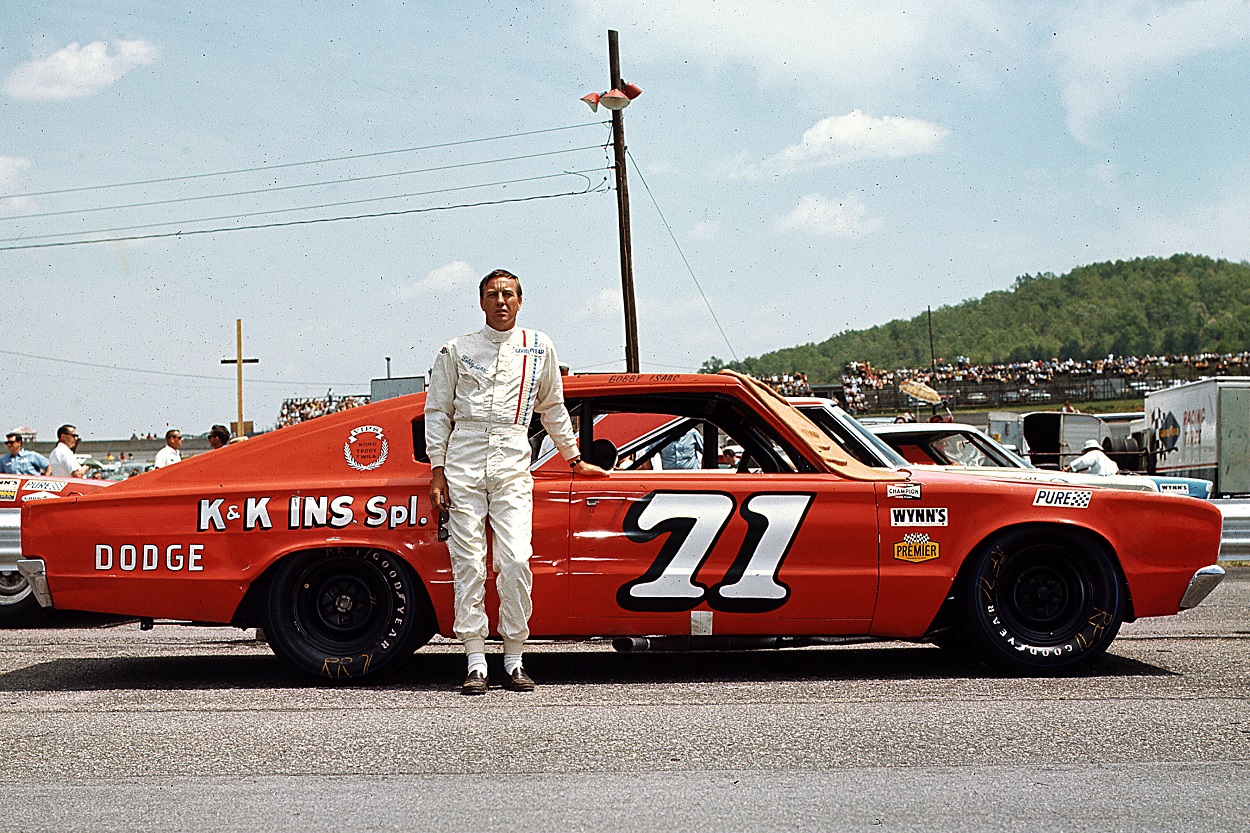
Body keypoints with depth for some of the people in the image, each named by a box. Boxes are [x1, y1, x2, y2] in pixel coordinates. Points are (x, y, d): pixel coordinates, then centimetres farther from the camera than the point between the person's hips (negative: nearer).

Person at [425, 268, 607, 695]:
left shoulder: (539, 348, 14)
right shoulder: (456, 350, 11)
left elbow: (553, 408, 26)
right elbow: (437, 411, 12)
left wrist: (574, 459, 28)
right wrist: (437, 470, 4)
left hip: (513, 464, 0)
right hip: (463, 463, 0)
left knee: (515, 560, -11)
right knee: (468, 563, -4)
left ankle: (514, 660, -1)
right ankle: (476, 663, 0)